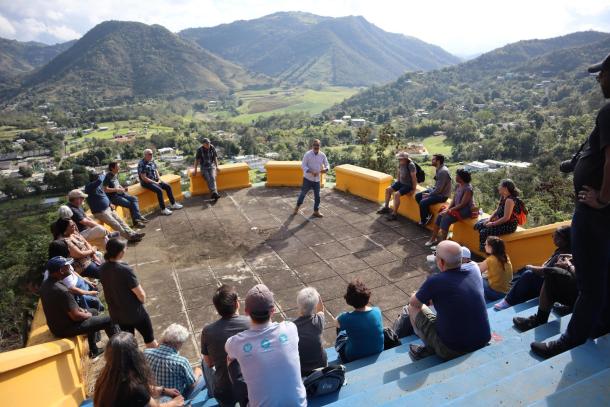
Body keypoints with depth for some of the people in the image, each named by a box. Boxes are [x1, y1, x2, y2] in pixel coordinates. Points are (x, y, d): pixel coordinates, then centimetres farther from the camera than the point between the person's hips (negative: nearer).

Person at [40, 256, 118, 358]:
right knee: (108, 320, -3)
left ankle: (94, 350, 35)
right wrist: (87, 315, -7)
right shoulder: (62, 291, -32)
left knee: (94, 311, 28)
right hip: (65, 329, -10)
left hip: (55, 325, 10)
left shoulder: (45, 284, -3)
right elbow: (76, 316, -27)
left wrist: (78, 308, 8)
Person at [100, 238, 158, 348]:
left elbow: (111, 288, 8)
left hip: (116, 313, 6)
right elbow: (141, 295, -22)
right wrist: (142, 299, -1)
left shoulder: (103, 269, -7)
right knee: (149, 339, 17)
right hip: (134, 312, -6)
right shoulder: (125, 270, -28)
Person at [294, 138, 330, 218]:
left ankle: (316, 212, 20)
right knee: (303, 193, 10)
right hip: (307, 178, -3)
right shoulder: (307, 154, -10)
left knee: (317, 196, 7)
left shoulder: (322, 155, 0)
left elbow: (327, 165, 4)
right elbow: (303, 165, -12)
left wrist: (325, 169, -21)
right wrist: (311, 172, -27)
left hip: (317, 179, 3)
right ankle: (297, 206, 33)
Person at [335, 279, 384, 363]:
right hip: (378, 354, 4)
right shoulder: (377, 311, -19)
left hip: (354, 358, -3)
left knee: (341, 333, 24)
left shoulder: (346, 318, -29)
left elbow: (338, 324, -5)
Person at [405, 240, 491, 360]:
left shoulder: (435, 281, -20)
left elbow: (413, 302, -1)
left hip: (452, 350, -5)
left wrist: (424, 296, 21)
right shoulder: (474, 273, -3)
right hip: (483, 342, 6)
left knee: (412, 308, 9)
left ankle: (430, 348, 22)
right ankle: (430, 348, 21)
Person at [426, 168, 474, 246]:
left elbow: (462, 204, -23)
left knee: (446, 219, -25)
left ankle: (442, 242, -15)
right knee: (440, 216, -6)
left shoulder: (468, 189, -21)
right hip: (457, 208, 9)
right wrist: (448, 209, -7)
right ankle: (433, 238, 2)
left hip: (466, 210, -9)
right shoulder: (458, 186, 7)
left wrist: (449, 210, -22)